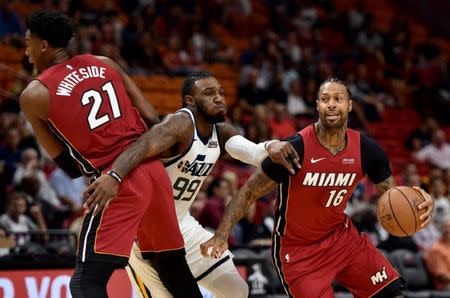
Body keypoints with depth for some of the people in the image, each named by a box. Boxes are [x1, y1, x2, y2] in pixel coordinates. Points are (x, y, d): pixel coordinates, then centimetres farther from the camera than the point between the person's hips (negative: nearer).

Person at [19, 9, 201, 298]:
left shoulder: (33, 95, 0)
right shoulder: (105, 63, 13)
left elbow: (69, 165, 5)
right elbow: (151, 119, 10)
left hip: (117, 181, -6)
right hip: (153, 169, 6)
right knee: (171, 264, 22)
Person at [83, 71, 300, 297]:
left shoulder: (221, 132, 2)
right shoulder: (181, 124, -24)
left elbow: (251, 153, -15)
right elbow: (144, 145, -42)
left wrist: (270, 147, -39)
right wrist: (114, 176, -62)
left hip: (182, 225, 9)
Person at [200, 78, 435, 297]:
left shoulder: (366, 149, -9)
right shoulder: (296, 148, -24)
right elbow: (249, 192, -16)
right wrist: (221, 235, -27)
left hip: (340, 235, 6)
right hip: (298, 250, -5)